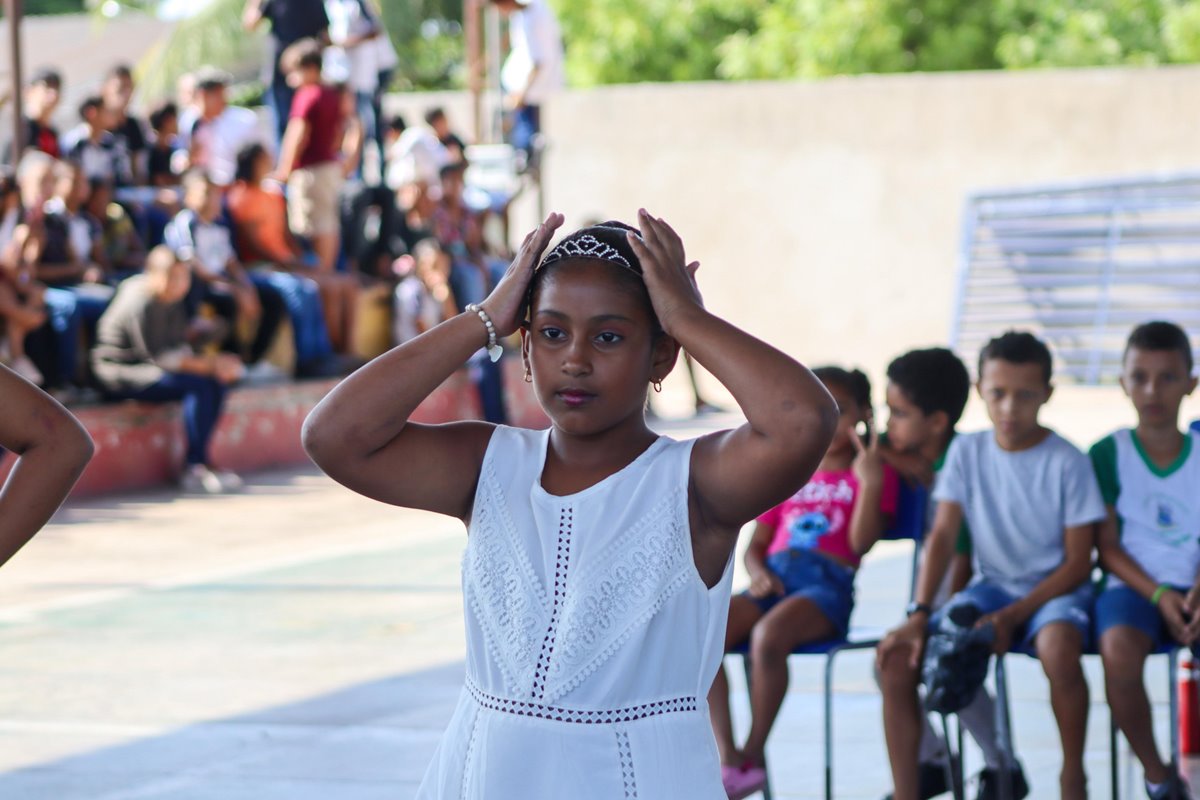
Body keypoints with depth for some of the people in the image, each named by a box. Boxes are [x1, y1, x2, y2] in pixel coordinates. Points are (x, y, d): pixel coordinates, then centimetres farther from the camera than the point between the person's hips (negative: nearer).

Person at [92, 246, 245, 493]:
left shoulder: (172, 300, 6)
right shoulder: (140, 304, -22)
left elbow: (180, 346, 8)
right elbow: (159, 357, -25)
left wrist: (215, 364, -12)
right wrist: (209, 364, -25)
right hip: (120, 373, -9)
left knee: (217, 382, -6)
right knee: (197, 383, -27)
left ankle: (197, 462, -5)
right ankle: (195, 467, -23)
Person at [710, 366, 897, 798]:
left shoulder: (871, 473, 12)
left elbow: (860, 542, -2)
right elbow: (756, 543, 25)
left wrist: (869, 482, -13)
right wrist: (756, 570, 2)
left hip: (827, 583, -5)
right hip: (774, 580, 5)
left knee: (768, 635, -37)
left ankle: (754, 756, -24)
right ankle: (727, 758, -27)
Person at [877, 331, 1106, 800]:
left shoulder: (1067, 462, -9)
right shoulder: (966, 452, 2)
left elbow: (1078, 563, -9)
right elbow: (942, 536, -3)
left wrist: (1011, 617, -19)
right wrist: (919, 615, -17)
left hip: (1053, 589, -4)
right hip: (990, 586, 4)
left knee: (1058, 648, -39)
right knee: (896, 659, -19)